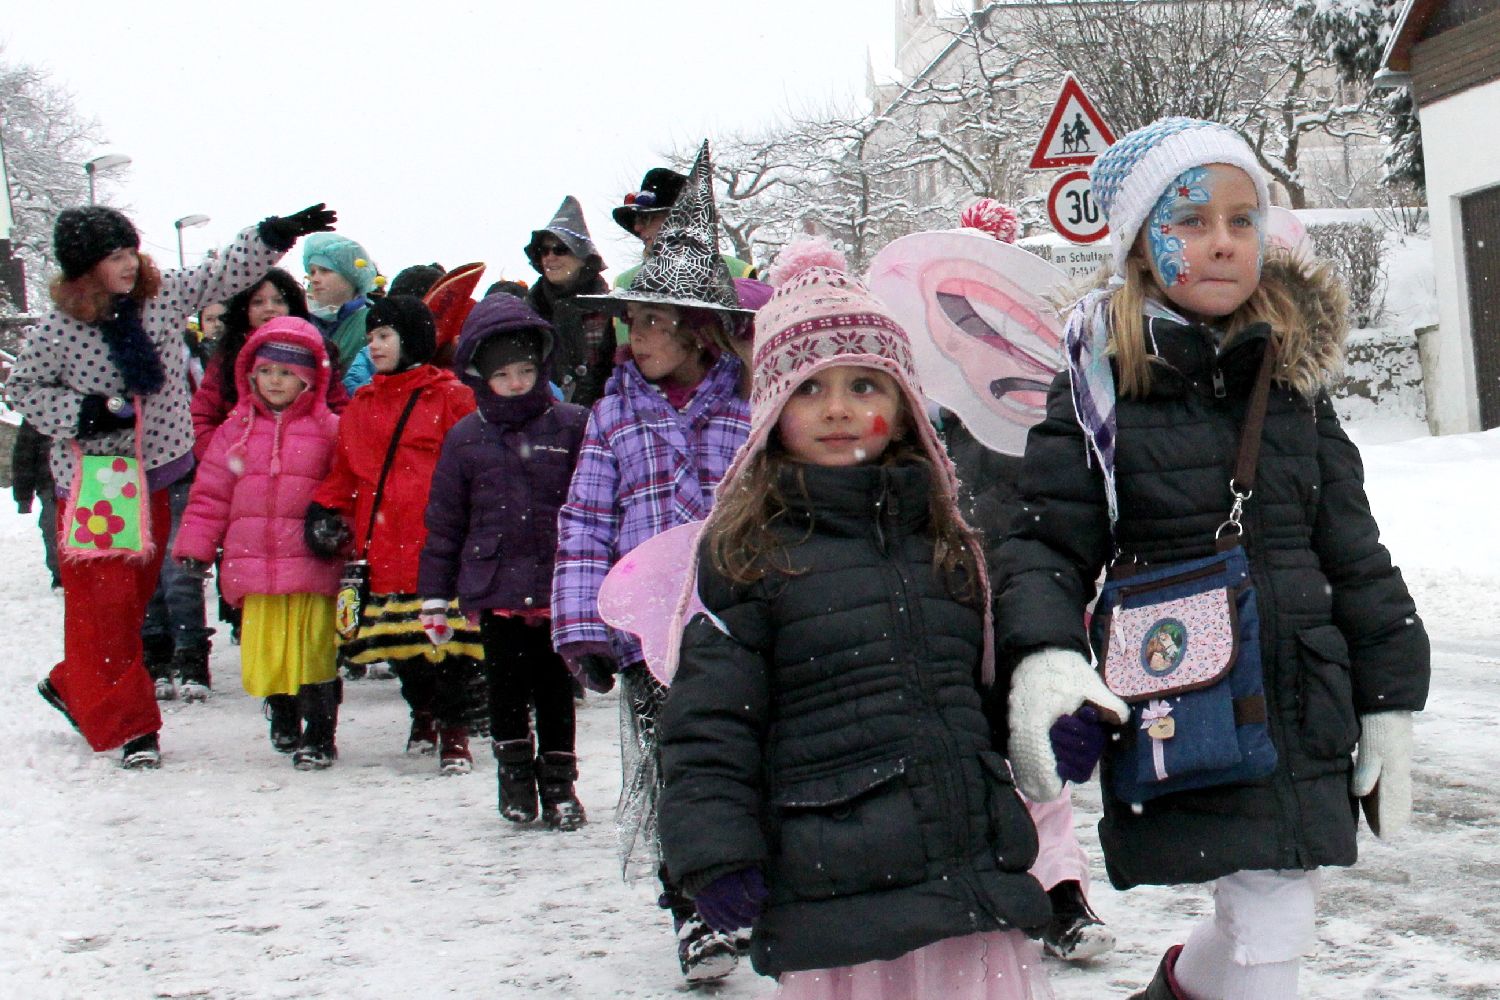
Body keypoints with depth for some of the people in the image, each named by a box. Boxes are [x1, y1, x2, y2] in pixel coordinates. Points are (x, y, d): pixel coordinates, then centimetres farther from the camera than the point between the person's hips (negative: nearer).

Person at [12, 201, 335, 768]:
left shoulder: (164, 295, -3)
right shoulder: (59, 327, -13)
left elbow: (225, 272, 6)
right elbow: (24, 388, -3)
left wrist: (281, 232, 0)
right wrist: (85, 413, -16)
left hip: (155, 477, 5)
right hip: (91, 484, -5)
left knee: (135, 596, 13)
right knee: (103, 602, -4)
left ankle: (74, 686, 34)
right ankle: (127, 726, 4)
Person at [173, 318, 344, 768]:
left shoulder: (329, 429, 3)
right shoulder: (237, 429, 12)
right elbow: (210, 493, 12)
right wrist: (194, 546, 7)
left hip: (311, 562, -3)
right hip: (254, 561, 3)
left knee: (313, 648, -4)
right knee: (264, 647, 6)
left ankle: (319, 735, 6)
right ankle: (282, 717, 26)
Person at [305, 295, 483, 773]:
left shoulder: (450, 397, 1)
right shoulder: (361, 406, 18)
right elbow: (346, 473, 22)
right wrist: (326, 511, 6)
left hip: (437, 546, -5)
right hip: (384, 549, 5)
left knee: (446, 641, -6)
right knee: (399, 643, 9)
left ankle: (453, 730, 7)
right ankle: (423, 715, 30)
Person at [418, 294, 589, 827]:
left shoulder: (572, 425, 1)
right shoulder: (466, 438, 4)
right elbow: (444, 520, 8)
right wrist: (435, 595, 7)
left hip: (559, 584, -1)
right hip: (495, 587, 1)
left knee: (556, 686, 7)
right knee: (507, 684, 7)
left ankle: (558, 780, 22)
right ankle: (514, 767, 28)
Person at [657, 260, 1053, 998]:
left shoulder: (947, 542, 15)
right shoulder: (746, 552, 0)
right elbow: (708, 719, -4)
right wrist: (714, 850, -11)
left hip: (974, 880, 4)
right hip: (830, 895, -4)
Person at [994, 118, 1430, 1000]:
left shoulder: (1294, 379, 8)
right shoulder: (1101, 383, -4)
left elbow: (1351, 552, 12)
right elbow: (1049, 541, -5)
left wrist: (1389, 701, 10)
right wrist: (1043, 654, -24)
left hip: (1306, 706, 5)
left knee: (1286, 904, 15)